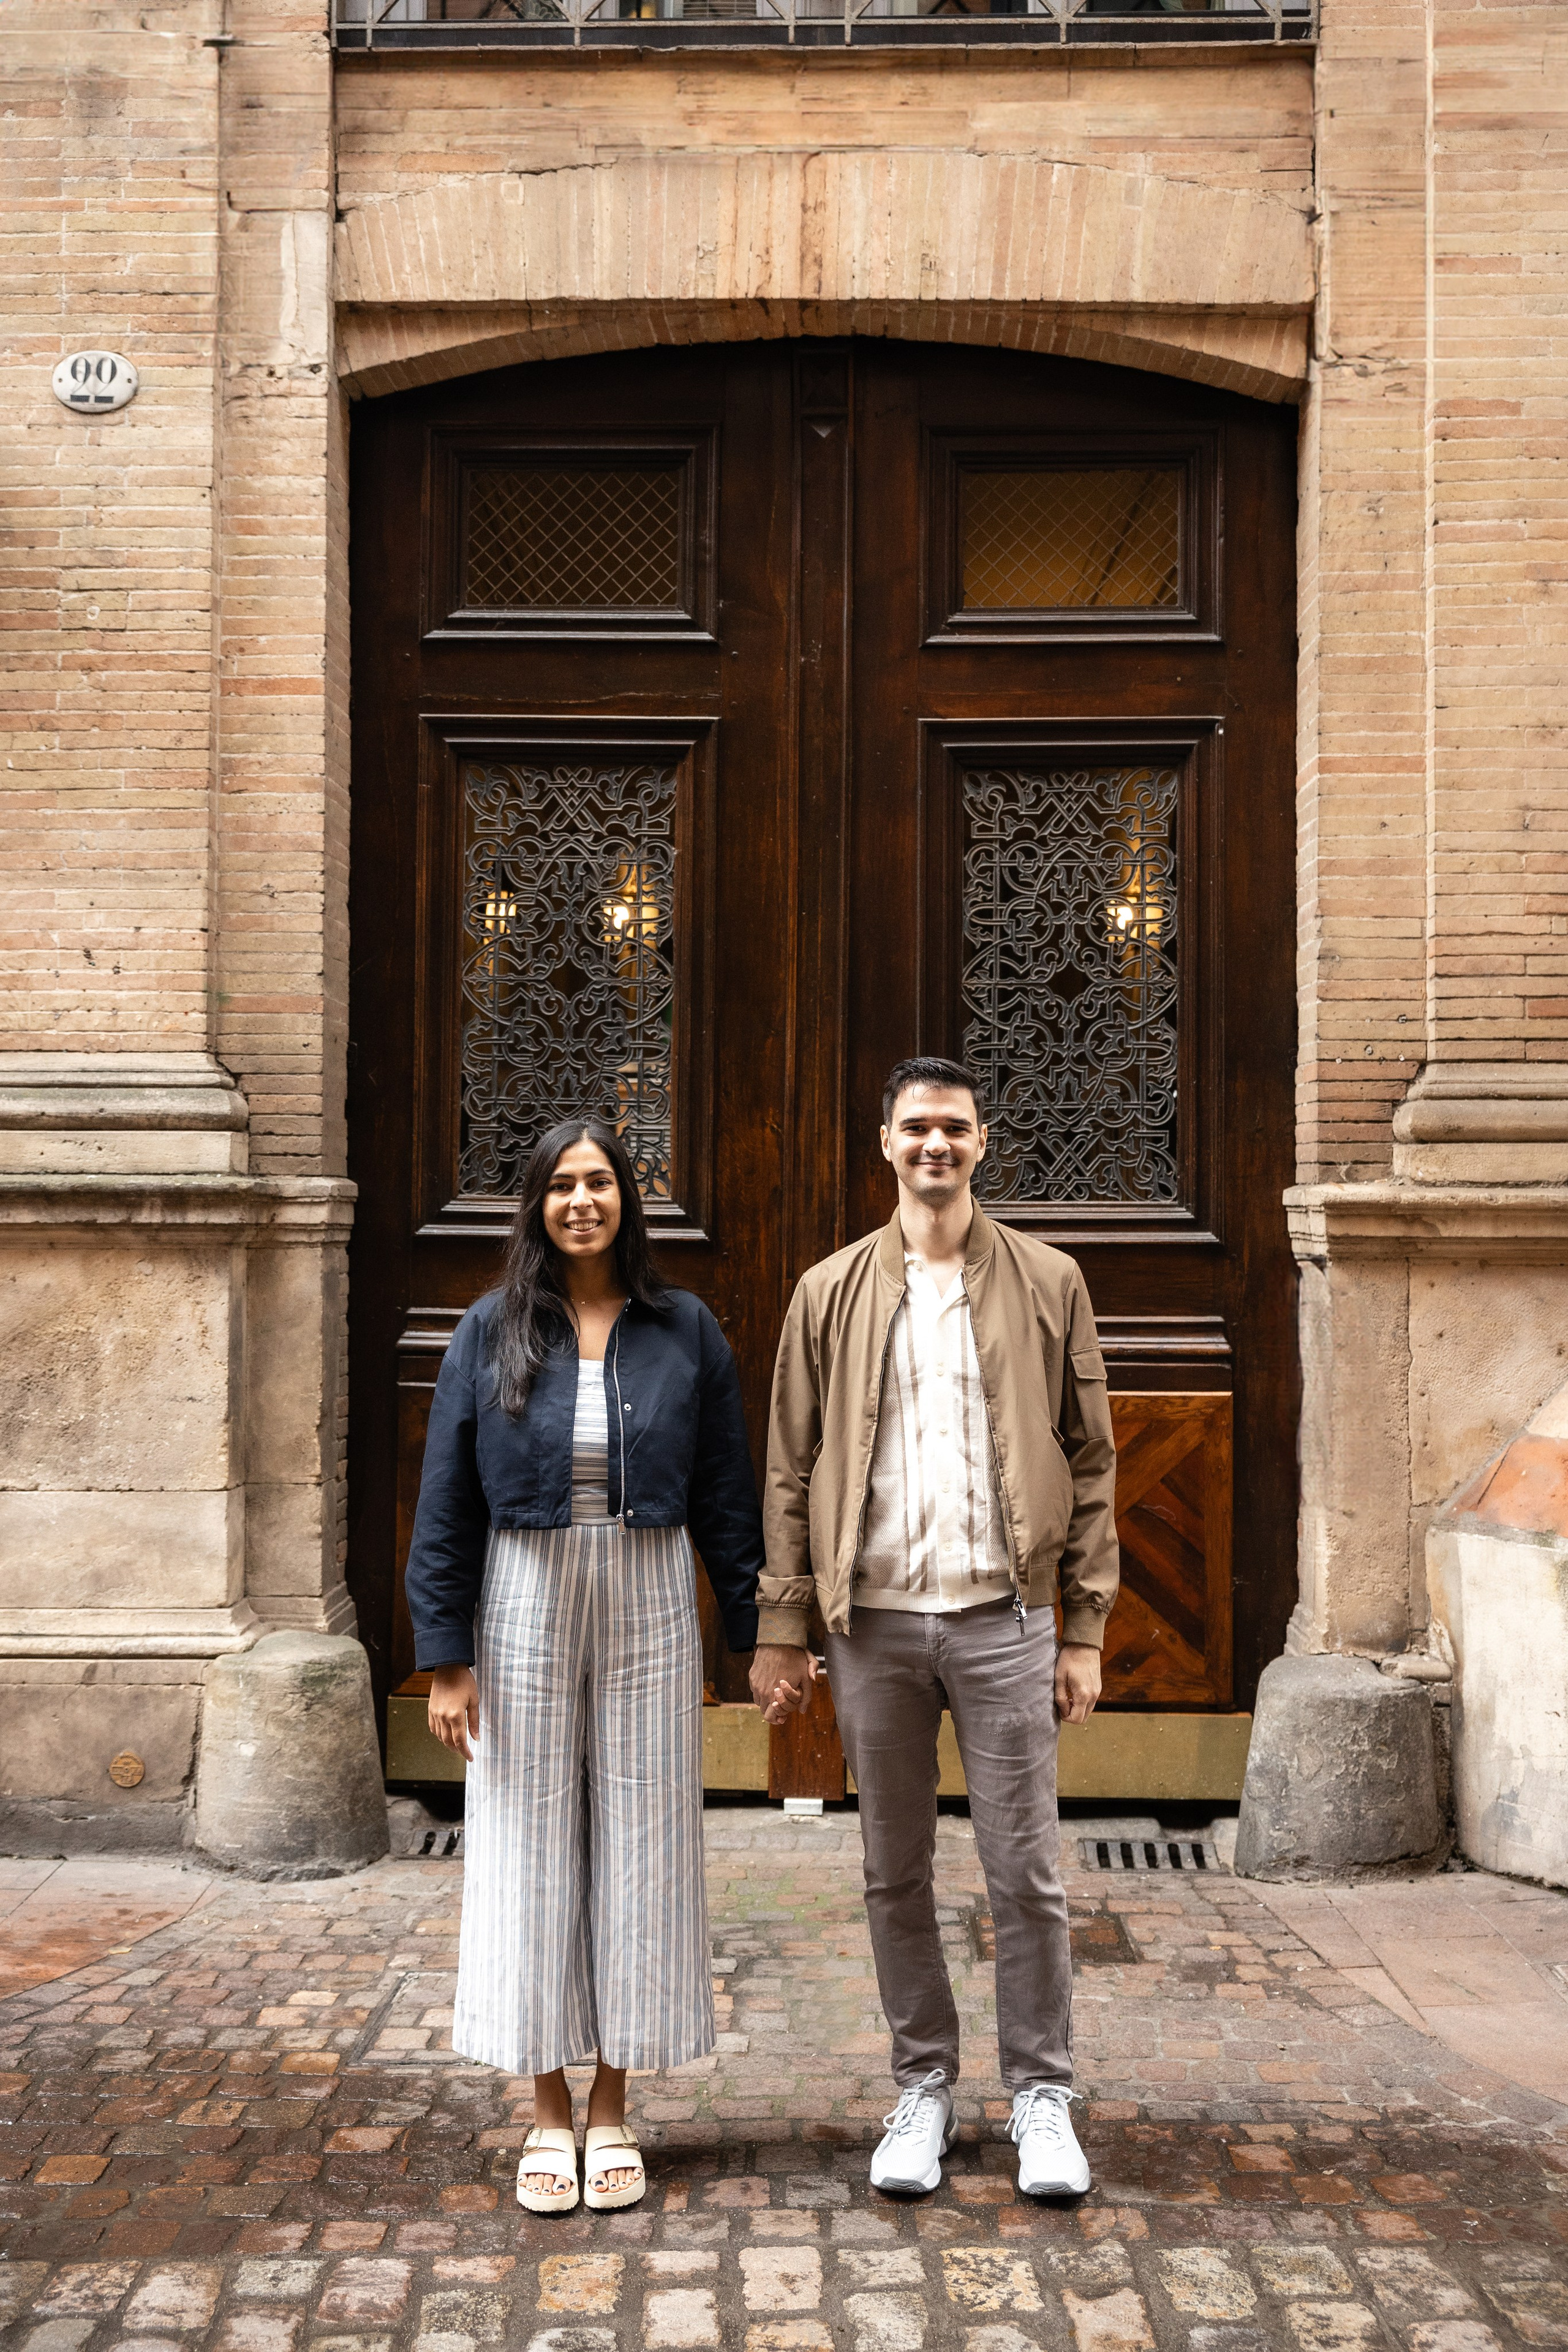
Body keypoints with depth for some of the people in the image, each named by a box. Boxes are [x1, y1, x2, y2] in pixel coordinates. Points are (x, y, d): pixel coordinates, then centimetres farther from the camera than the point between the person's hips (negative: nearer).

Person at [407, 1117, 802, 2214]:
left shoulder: (684, 1330, 1)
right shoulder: (493, 1332, -1)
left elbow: (726, 1493, 5)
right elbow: (447, 1504, 0)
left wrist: (760, 1626, 2)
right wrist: (448, 1656, -4)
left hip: (650, 1610, 0)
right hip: (526, 1610, 0)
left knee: (639, 1846, 5)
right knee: (533, 1846, 6)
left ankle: (612, 2110, 20)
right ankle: (550, 2110, 21)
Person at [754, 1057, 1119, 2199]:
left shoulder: (1048, 1282, 4)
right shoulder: (832, 1291, 6)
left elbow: (1090, 1462, 4)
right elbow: (792, 1472, 6)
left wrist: (1085, 1630, -1)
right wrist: (783, 1631, 0)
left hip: (1004, 1619, -1)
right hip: (874, 1623, 1)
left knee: (1027, 1871, 3)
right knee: (897, 1875, 10)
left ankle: (1042, 2095, 19)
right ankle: (924, 2090, 24)